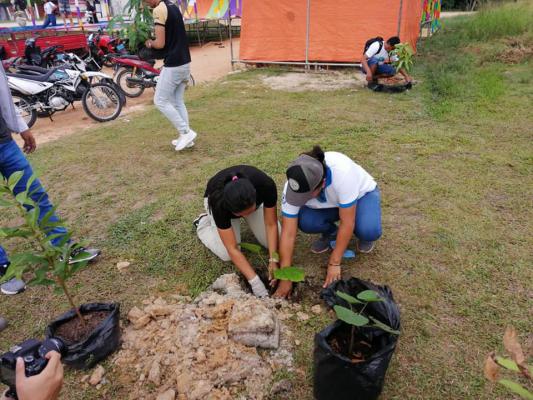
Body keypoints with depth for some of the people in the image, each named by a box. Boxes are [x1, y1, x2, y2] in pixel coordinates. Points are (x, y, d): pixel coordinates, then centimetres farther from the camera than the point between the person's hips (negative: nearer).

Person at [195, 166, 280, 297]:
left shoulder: (266, 185, -40)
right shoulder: (219, 202, -42)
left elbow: (271, 224, -26)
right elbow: (232, 248, -37)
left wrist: (273, 260, -35)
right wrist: (255, 282, -42)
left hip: (249, 198, 2)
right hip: (216, 199, -2)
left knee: (272, 242, -10)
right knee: (227, 254, -16)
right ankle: (203, 223, 10)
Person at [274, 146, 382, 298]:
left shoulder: (342, 173, -43)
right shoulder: (294, 185, -31)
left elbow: (347, 223, -33)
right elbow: (288, 233, -26)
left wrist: (334, 263, -28)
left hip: (362, 193, -2)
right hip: (330, 204, 3)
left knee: (369, 231, -33)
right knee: (305, 221, -28)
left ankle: (364, 236, 4)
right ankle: (331, 233, 5)